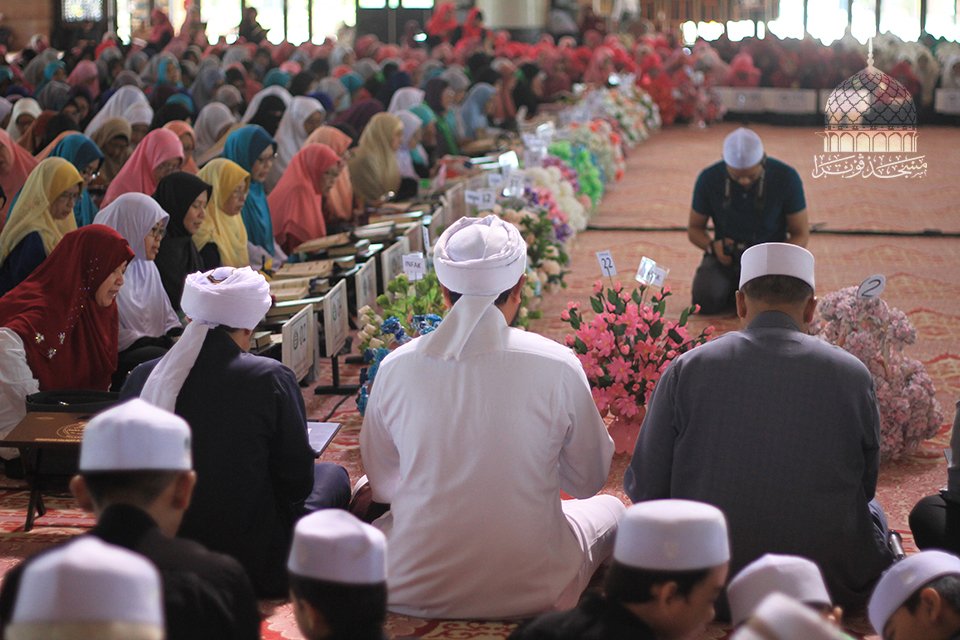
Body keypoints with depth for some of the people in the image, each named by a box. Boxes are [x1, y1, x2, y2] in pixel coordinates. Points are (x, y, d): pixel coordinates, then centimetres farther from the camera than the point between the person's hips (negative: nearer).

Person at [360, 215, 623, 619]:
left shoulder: (396, 368, -6)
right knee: (610, 508, 27)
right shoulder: (557, 366, -12)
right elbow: (588, 482, 2)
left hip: (415, 594, 2)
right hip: (531, 593, -2)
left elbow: (381, 486, 9)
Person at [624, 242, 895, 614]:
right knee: (872, 512, 34)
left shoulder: (686, 370, -6)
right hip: (832, 589, 2)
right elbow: (865, 484, 9)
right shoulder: (852, 374, -5)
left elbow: (644, 489, -1)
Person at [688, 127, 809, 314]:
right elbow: (694, 228, 4)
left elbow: (801, 235, -6)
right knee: (705, 300, -29)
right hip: (726, 255, 1)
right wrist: (712, 246, -19)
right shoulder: (709, 178, -11)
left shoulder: (786, 177, -14)